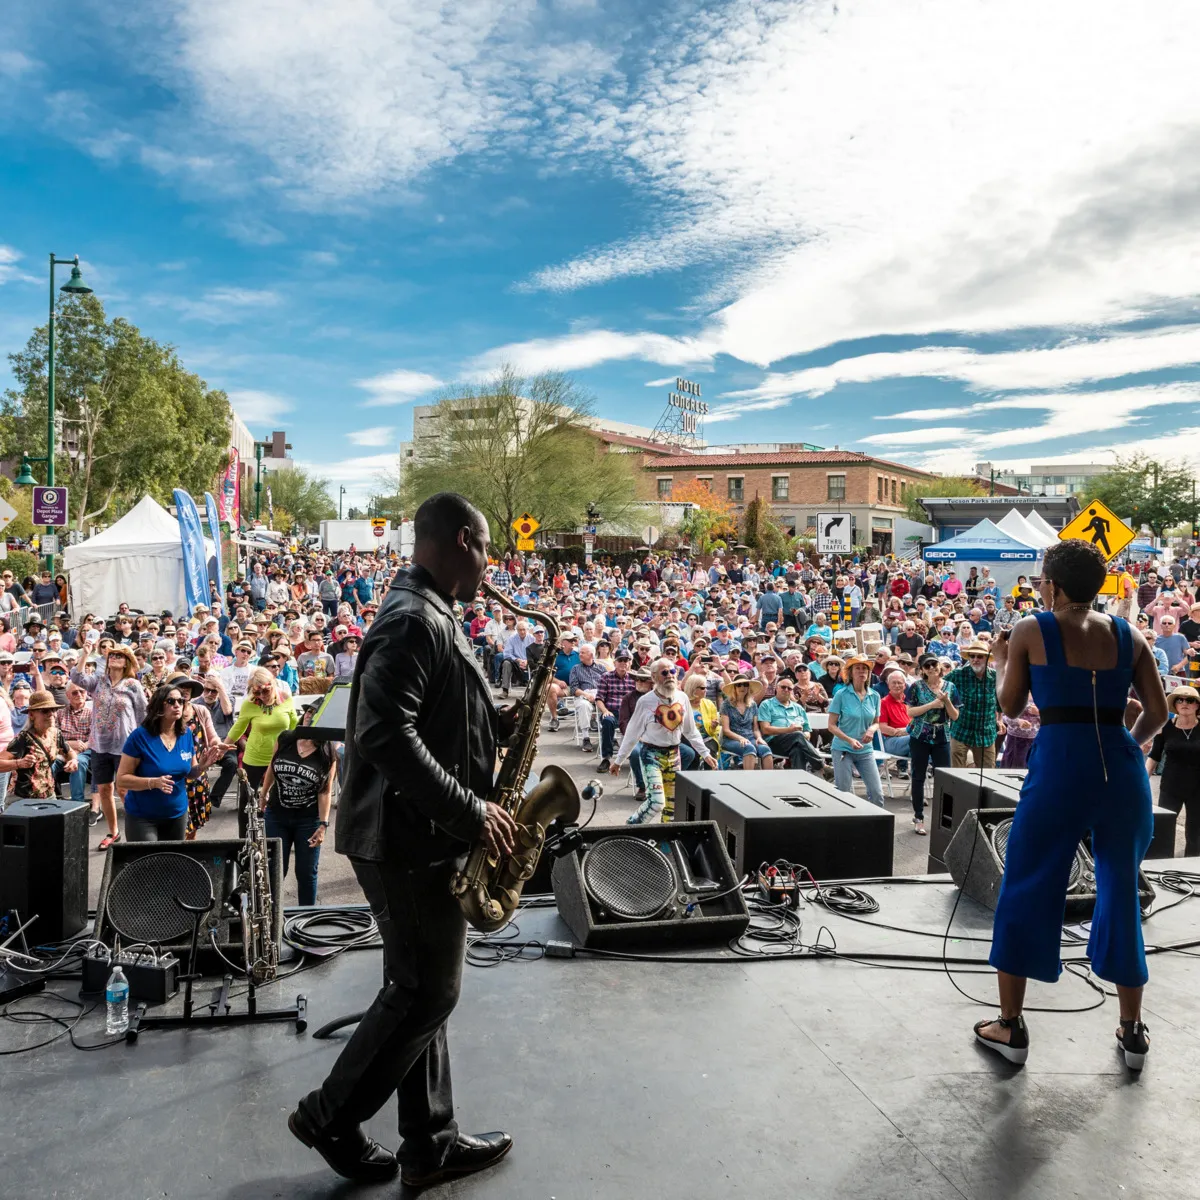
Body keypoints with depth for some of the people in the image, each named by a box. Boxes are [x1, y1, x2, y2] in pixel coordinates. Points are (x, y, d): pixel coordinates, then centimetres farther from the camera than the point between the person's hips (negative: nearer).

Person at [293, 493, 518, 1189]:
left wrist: (505, 721, 6)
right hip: (410, 839, -10)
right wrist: (470, 812, -24)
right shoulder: (413, 621, -20)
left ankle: (432, 1143, 27)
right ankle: (331, 1117, 20)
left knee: (423, 989, 15)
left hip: (425, 837, 10)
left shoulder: (432, 617, 14)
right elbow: (385, 734, -29)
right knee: (426, 992, 2)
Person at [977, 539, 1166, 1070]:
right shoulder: (1129, 636, 8)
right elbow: (1157, 712, 8)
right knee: (1121, 892, 17)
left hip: (1059, 765, -3)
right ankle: (1132, 1031, 26)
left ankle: (1010, 1026, 17)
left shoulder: (1031, 631, 0)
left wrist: (1000, 663, 23)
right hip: (1121, 768, 4)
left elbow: (1010, 706, 6)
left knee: (1025, 890, 10)